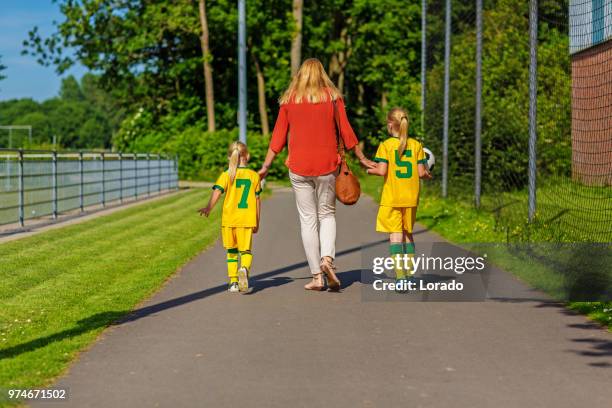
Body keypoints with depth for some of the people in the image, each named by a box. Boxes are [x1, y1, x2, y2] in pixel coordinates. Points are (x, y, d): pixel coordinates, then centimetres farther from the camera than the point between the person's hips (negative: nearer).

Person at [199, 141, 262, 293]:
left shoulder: (226, 175, 1)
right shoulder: (254, 175, 6)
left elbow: (217, 191, -16)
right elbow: (257, 200, 9)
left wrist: (208, 207, -27)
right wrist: (257, 222, 16)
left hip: (229, 219, 0)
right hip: (247, 220, 0)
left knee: (231, 251, 14)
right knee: (245, 250, 4)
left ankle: (234, 282, 12)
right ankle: (244, 269, -27)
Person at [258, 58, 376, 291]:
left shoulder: (289, 99, 4)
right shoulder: (333, 97, 2)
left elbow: (278, 136, 3)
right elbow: (346, 132, 1)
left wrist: (265, 167, 9)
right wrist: (362, 159, 11)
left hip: (299, 167, 0)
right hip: (327, 165, 0)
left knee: (308, 219, 5)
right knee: (327, 214, 13)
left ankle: (317, 276, 3)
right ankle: (327, 258, -13)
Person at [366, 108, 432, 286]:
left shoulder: (386, 145, -7)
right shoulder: (416, 144, 3)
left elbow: (382, 171, -14)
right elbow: (421, 172, 0)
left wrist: (370, 170, 6)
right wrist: (428, 175, 21)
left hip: (391, 198, -4)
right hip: (410, 197, 4)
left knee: (395, 234, -5)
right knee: (407, 233, 18)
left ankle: (400, 275, -14)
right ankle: (410, 272, 22)